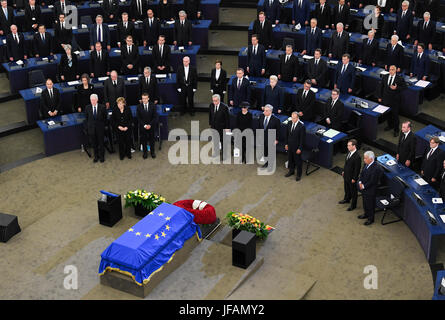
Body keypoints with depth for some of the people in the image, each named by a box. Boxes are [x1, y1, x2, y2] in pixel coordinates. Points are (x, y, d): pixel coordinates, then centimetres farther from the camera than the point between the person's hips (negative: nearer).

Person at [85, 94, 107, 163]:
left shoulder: (102, 107, -8)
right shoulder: (87, 108, -3)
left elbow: (105, 117, 3)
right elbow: (86, 118, 5)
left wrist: (102, 125, 1)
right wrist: (87, 127, 3)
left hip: (100, 128, -1)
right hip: (91, 129, 1)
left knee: (101, 143, 9)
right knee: (93, 143, 11)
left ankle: (102, 156, 26)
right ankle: (96, 156, 28)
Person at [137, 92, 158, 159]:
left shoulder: (153, 106, -6)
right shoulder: (139, 106, -6)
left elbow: (155, 117, -5)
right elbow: (139, 118, -4)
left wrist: (150, 125, -15)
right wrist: (144, 125, -14)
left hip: (151, 126, 0)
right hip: (142, 127, 0)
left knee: (152, 139, 11)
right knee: (143, 140, 8)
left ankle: (152, 152, 27)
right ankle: (145, 152, 24)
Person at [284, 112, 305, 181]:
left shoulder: (301, 126, -22)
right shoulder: (289, 123, -4)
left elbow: (302, 138, -17)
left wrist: (300, 148, -15)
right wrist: (286, 144, 8)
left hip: (297, 147, -6)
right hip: (290, 145, 6)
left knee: (298, 160, 9)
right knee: (290, 159, 21)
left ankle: (299, 175, 26)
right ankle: (291, 171, 42)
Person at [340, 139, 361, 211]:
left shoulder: (357, 157, -31)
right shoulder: (349, 152, -5)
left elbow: (357, 169, -23)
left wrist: (354, 179, -17)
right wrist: (343, 171, 15)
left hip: (352, 177, -8)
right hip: (346, 175, 8)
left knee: (353, 191, 13)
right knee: (347, 188, 29)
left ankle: (353, 205, 31)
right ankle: (347, 199, 52)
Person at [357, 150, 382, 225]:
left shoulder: (376, 168, -28)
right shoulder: (366, 164, -2)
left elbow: (372, 181, -24)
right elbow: (362, 174, 10)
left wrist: (364, 186, -17)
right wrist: (360, 182, -4)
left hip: (370, 190, -8)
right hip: (363, 188, 8)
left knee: (370, 205, 10)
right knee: (365, 202, 25)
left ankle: (371, 219, 27)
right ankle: (366, 214, 47)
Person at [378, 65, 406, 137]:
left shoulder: (399, 79, -12)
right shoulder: (385, 77, 0)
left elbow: (404, 86, -7)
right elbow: (381, 87, 7)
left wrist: (396, 88, -23)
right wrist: (380, 97, 7)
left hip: (395, 100, -4)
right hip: (386, 99, 4)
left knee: (395, 115, 3)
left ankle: (396, 130, 15)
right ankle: (390, 125, 41)